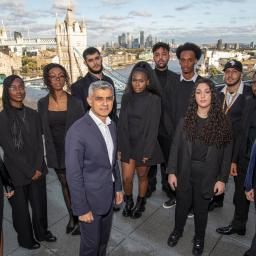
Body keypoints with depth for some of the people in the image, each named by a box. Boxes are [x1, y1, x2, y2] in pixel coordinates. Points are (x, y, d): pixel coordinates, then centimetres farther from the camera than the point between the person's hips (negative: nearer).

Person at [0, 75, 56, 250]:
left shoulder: (33, 114, 3)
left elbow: (39, 143, 2)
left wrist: (38, 167, -7)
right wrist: (29, 171, -11)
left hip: (38, 170, 4)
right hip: (16, 173, -3)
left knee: (40, 203, 14)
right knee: (21, 207, 14)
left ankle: (42, 232, 40)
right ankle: (26, 239, 38)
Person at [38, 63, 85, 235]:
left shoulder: (75, 102, -11)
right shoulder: (42, 103, -3)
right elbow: (43, 130, 5)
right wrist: (49, 153, 3)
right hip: (56, 153, 3)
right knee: (65, 185, 19)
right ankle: (72, 217, 41)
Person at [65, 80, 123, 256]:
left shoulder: (111, 125, 0)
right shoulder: (78, 131, -24)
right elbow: (74, 174, -20)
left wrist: (118, 187, 13)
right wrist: (81, 208, -15)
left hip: (108, 194, 7)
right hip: (90, 198, -6)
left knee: (104, 239, 25)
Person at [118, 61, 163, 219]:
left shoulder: (154, 100, -12)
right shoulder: (127, 97, -1)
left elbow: (153, 128, -12)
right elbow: (122, 124, 2)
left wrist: (147, 152, -12)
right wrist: (120, 147, 0)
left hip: (144, 144, -3)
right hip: (127, 144, 3)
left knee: (142, 176, 15)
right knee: (126, 178, 5)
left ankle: (140, 203, 41)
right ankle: (129, 202, 35)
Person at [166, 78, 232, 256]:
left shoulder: (222, 122, -8)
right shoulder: (185, 120, -6)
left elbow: (227, 153, -4)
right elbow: (175, 148, -3)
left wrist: (222, 179, -5)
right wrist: (172, 172, -5)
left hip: (207, 175, -1)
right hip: (185, 172, 1)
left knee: (201, 208, 17)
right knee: (182, 204, 18)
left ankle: (199, 239, 43)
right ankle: (177, 231, 46)